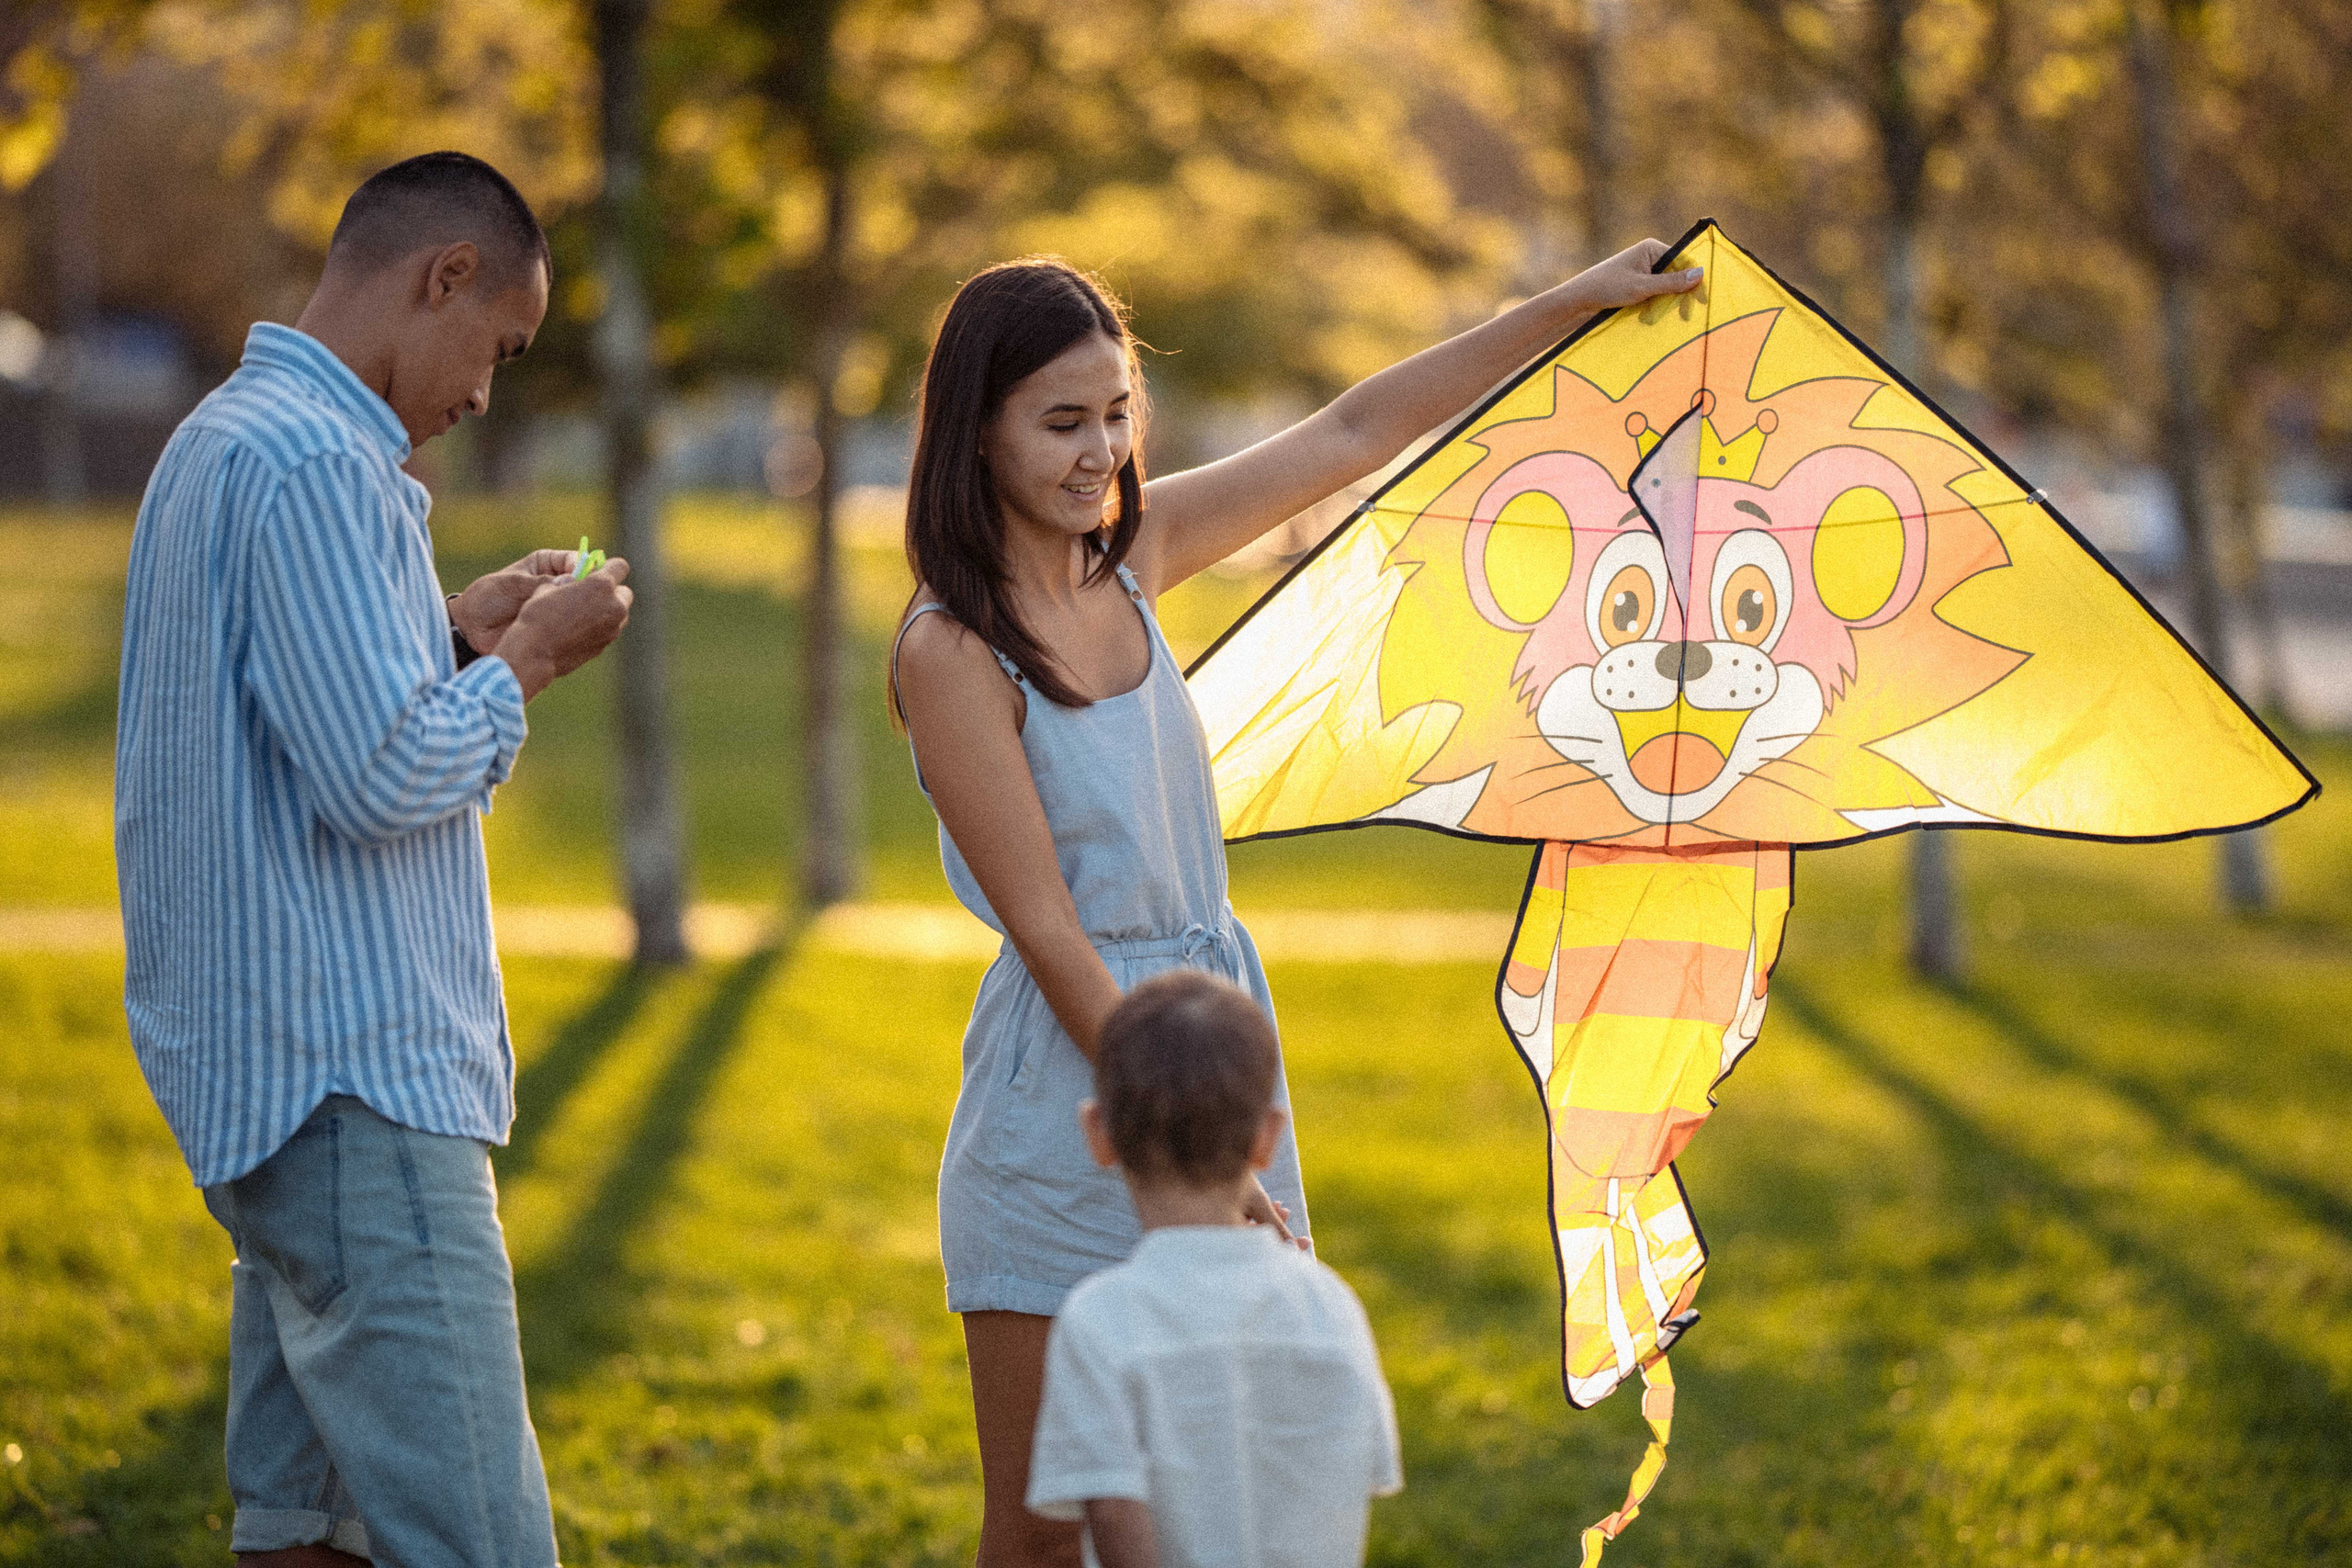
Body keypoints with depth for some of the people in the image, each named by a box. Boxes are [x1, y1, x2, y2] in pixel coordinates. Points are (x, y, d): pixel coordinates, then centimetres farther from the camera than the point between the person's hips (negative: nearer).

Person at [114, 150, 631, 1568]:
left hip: (264, 1070, 11)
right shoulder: (317, 462, -16)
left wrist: (457, 632, 17)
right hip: (355, 1079, -11)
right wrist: (527, 658, -7)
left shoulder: (229, 437, 18)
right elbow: (385, 775, -22)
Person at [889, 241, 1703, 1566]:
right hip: (1066, 1091, -7)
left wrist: (1579, 301, 13)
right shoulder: (952, 652, -15)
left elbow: (1353, 436, 12)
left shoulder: (1132, 553, 4)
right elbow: (1048, 932, -16)